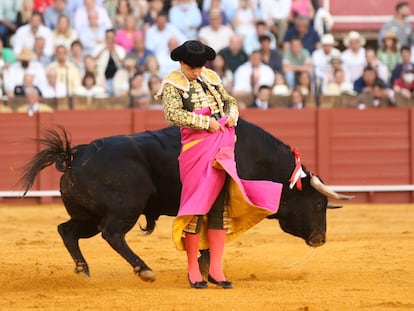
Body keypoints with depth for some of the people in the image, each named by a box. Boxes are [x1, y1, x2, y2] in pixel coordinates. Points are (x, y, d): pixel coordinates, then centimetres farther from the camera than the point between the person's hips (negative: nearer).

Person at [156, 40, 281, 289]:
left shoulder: (210, 78, 14)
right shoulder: (173, 84, -4)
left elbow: (229, 100, 24)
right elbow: (173, 114, -18)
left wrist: (232, 114, 2)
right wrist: (206, 122, -19)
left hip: (222, 150, 6)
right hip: (196, 148, -6)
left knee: (221, 207, 4)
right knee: (197, 206, -3)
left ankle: (216, 270, 8)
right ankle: (193, 269, 9)